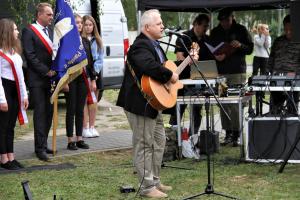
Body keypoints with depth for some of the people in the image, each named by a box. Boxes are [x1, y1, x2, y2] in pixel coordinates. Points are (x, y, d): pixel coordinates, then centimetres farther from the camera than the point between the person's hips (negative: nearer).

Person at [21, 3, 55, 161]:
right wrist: (46, 71, -14)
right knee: (40, 113, -6)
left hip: (50, 78, 6)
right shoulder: (29, 32, -6)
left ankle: (43, 145, 16)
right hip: (37, 79, -6)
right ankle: (39, 148, -3)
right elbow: (30, 56, -13)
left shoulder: (50, 31, 14)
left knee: (49, 112, 8)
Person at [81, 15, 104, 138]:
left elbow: (100, 58, 6)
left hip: (96, 72, 4)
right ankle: (85, 128, -1)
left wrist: (95, 71, -7)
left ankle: (92, 127, 14)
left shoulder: (97, 41, 11)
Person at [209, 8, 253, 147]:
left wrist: (240, 45, -17)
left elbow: (250, 49, 4)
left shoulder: (241, 30, 5)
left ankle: (236, 135, -4)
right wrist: (216, 56, -5)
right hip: (221, 73, 3)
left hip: (237, 72, -3)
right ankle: (228, 134, 7)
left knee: (236, 104, -8)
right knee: (223, 104, 0)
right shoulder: (215, 32, 13)